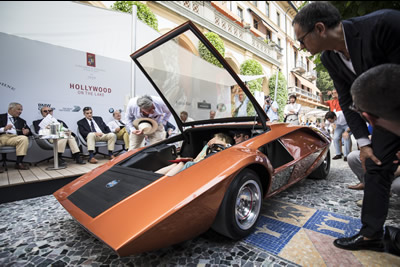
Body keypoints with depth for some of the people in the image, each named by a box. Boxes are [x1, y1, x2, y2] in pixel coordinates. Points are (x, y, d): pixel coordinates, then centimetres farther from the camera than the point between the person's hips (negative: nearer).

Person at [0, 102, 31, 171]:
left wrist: (27, 131, -6)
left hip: (14, 137, 3)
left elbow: (29, 131, 18)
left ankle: (19, 163, -29)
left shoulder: (22, 121, 26)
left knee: (24, 138, -30)